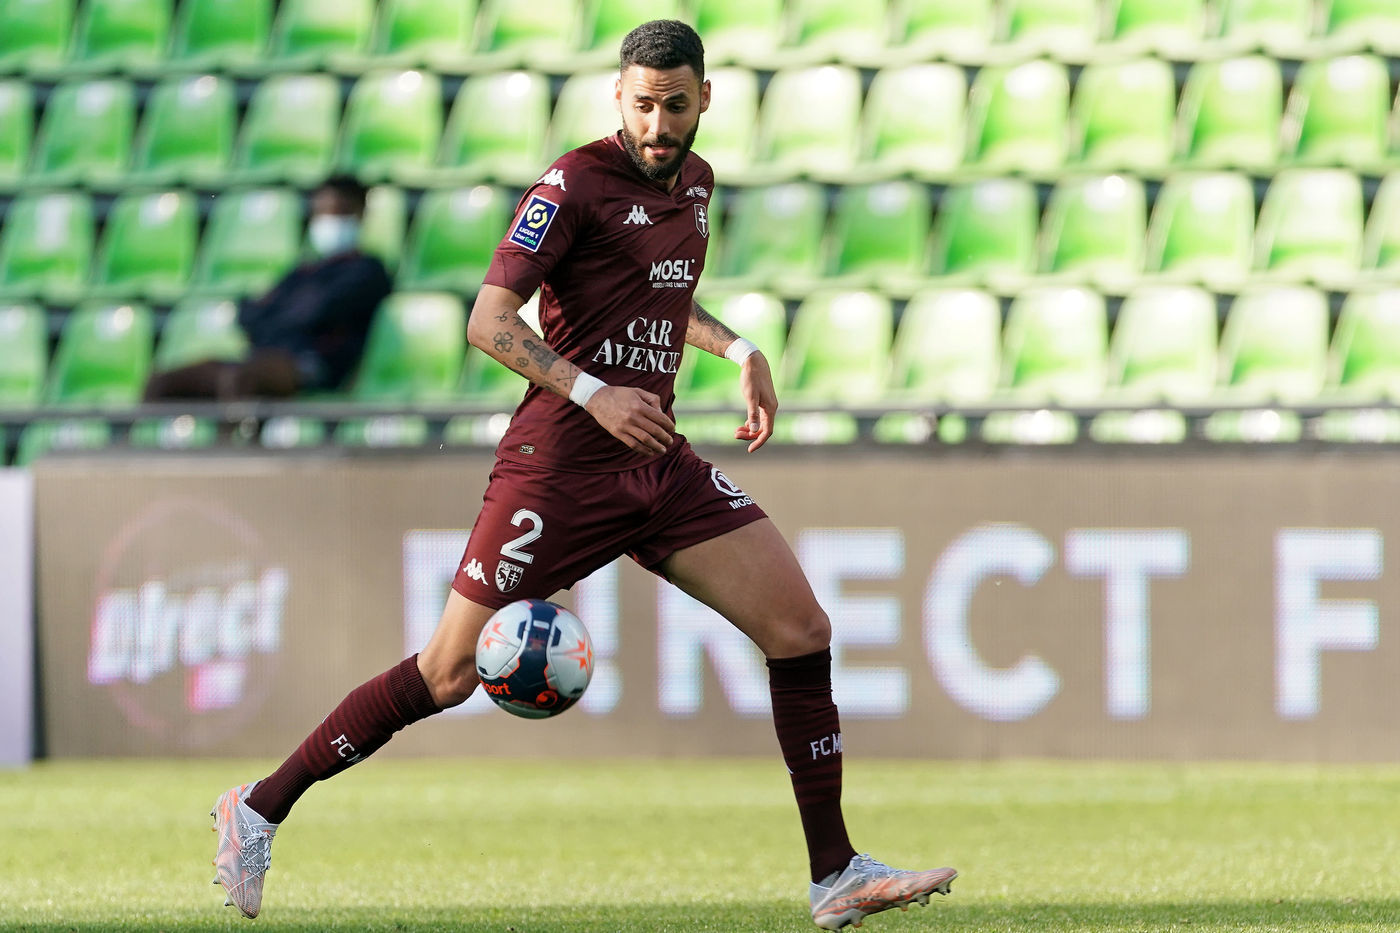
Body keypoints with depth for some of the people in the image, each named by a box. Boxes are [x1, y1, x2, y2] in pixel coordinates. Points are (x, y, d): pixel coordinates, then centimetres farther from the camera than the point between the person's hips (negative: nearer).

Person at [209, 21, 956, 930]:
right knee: (450, 675, -5)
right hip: (561, 466, -7)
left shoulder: (695, 181, 12)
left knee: (803, 631, -5)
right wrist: (593, 394, -27)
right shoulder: (578, 183, -11)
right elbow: (490, 320, -16)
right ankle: (259, 808, 10)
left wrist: (740, 350, 19)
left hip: (659, 463, 7)